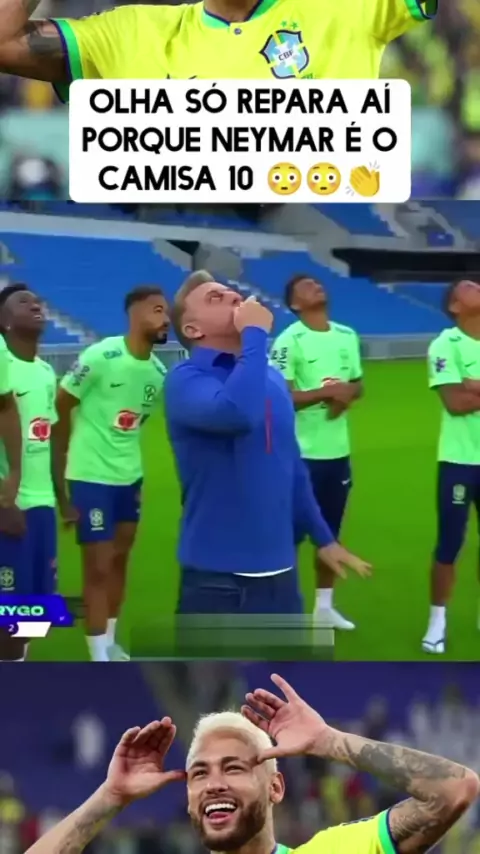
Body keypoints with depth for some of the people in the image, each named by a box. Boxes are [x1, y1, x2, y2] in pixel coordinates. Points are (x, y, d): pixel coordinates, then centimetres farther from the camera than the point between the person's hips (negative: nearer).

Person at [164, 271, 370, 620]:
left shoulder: (273, 378, 12)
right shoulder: (187, 380, -12)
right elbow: (236, 412, -34)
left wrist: (324, 538, 25)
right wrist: (255, 334, -22)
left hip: (279, 573, 8)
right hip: (220, 577, -8)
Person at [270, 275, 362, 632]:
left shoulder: (347, 335, 7)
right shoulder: (289, 340, -13)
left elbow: (358, 384, 15)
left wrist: (347, 395, -7)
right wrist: (327, 392, -23)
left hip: (338, 450, 6)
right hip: (302, 453, -6)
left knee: (330, 532, 16)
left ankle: (324, 606, 27)